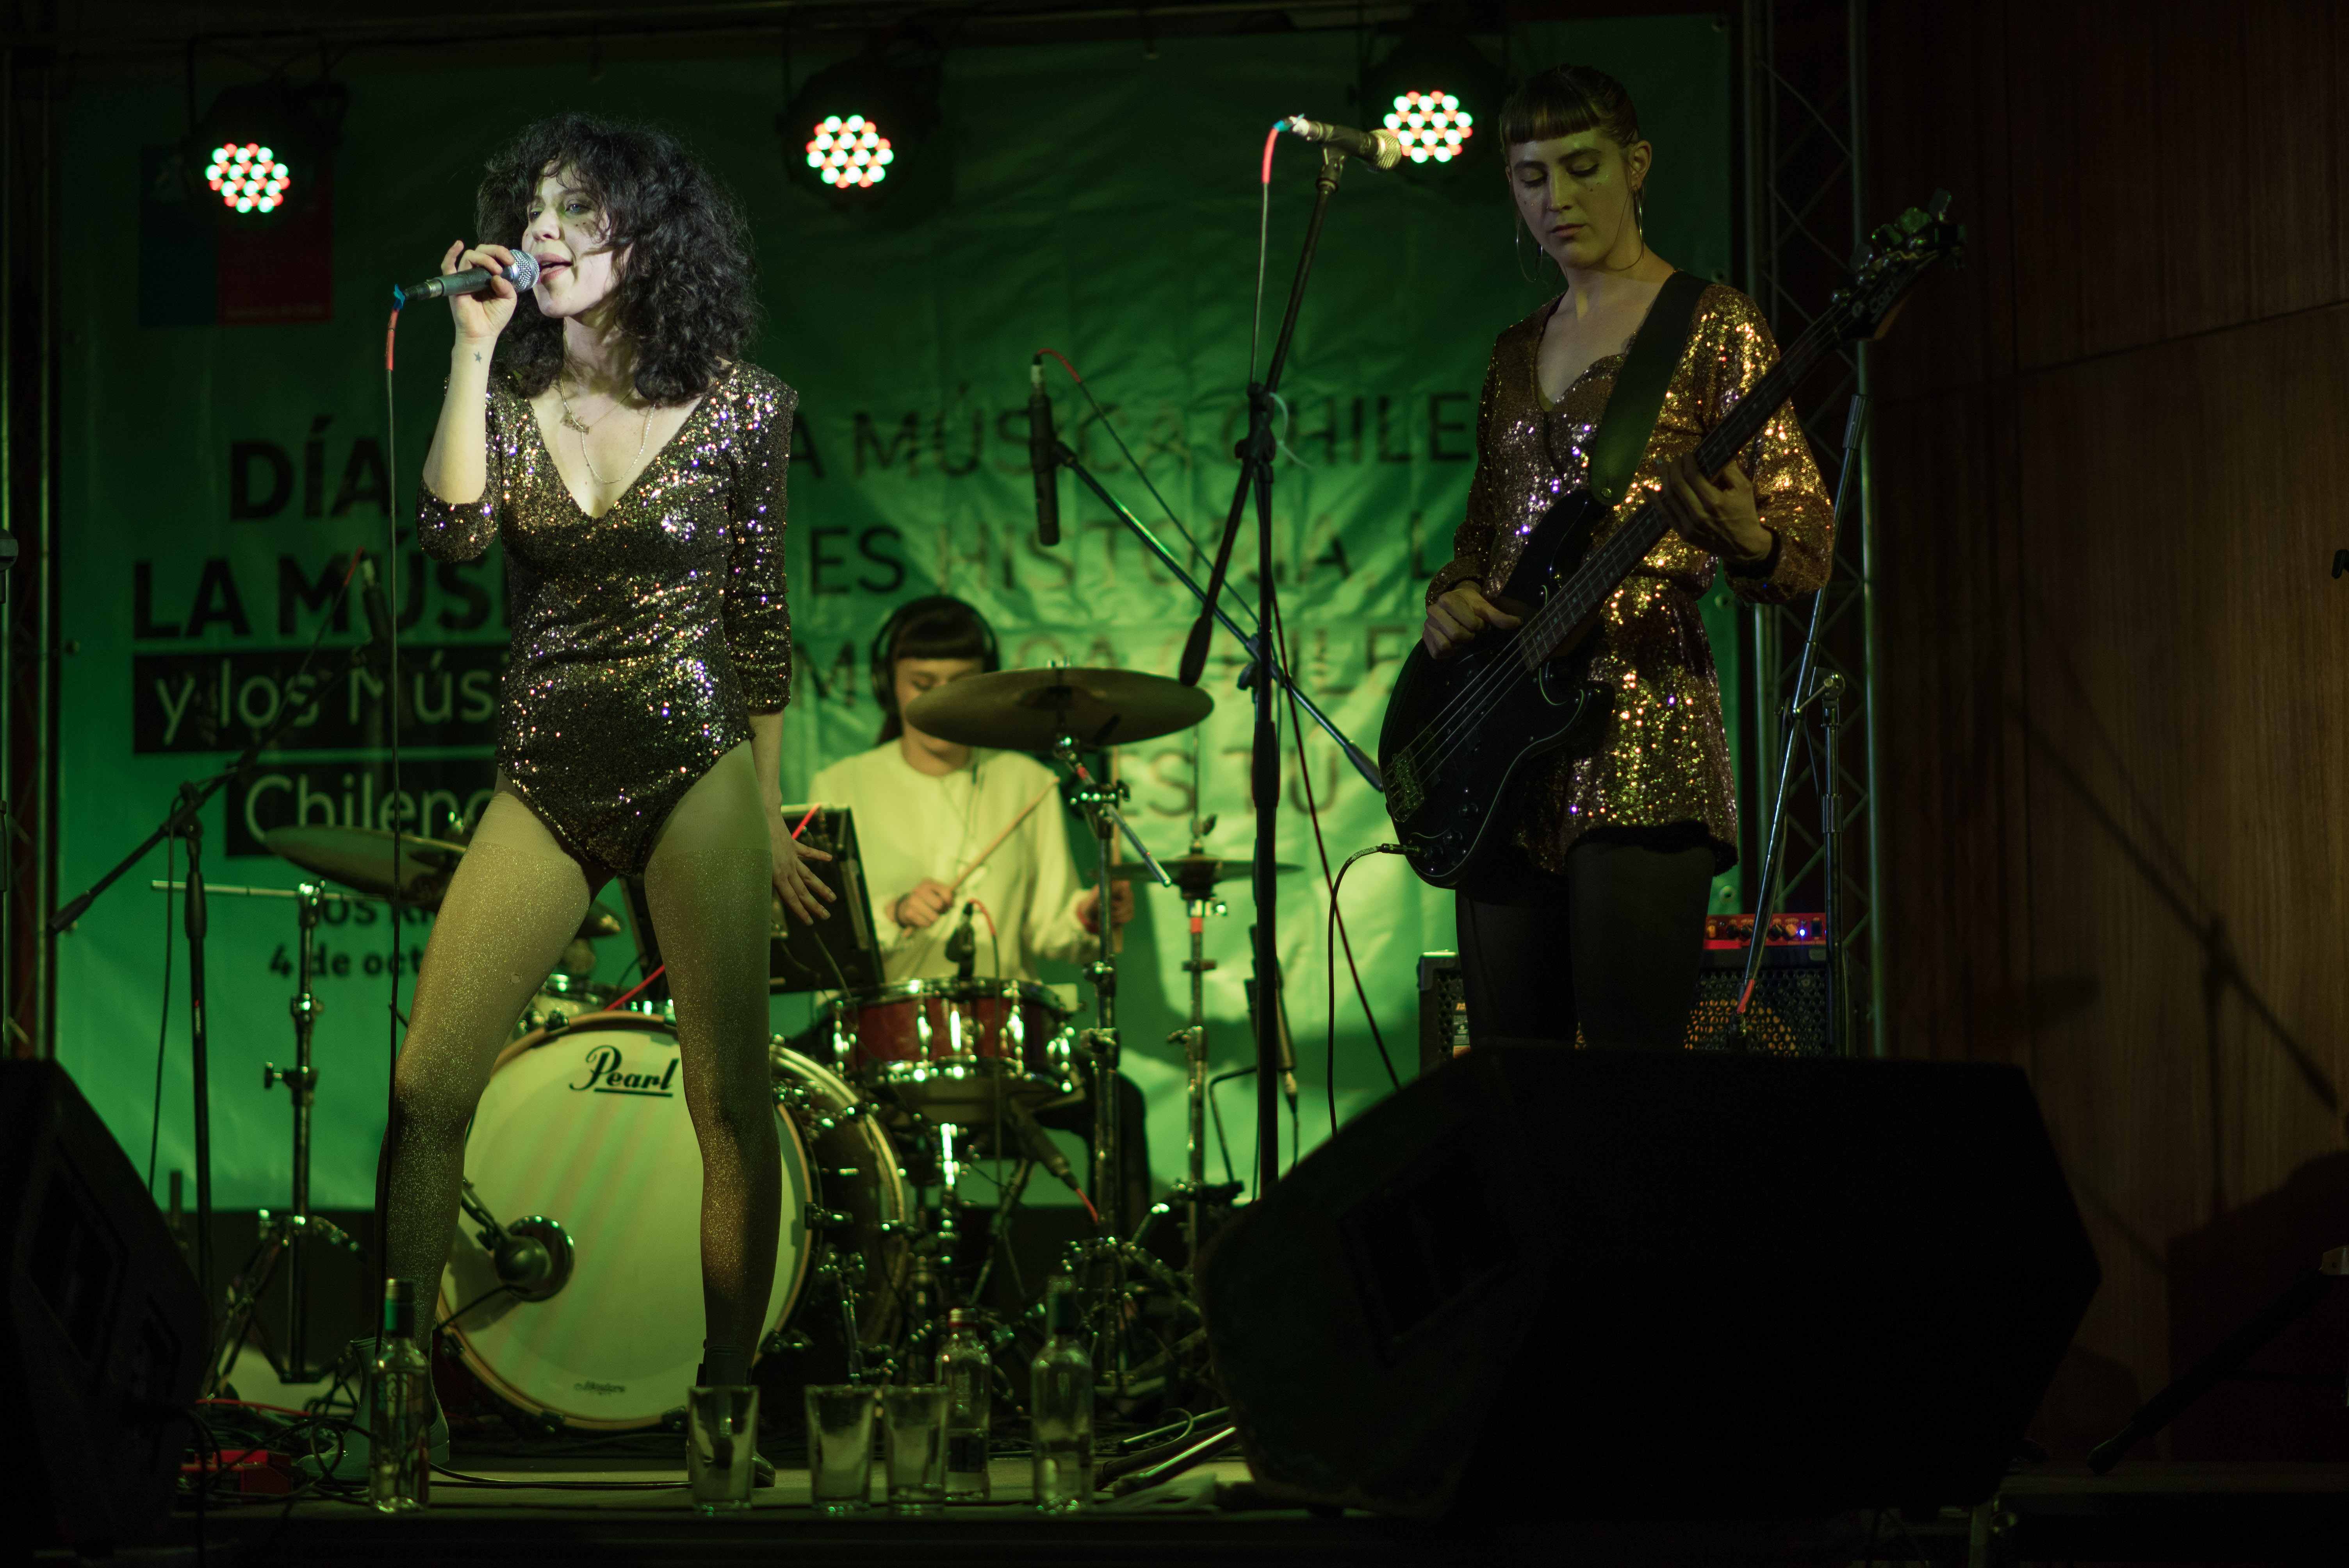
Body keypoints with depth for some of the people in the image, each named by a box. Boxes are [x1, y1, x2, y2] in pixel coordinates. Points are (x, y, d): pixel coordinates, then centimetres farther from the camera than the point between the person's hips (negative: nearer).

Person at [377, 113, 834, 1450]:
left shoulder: (739, 405, 0)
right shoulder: (510, 393, 7)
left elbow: (759, 618, 4)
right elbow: (455, 532, -11)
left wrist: (769, 812, 5)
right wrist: (474, 349, -11)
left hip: (694, 764, -2)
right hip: (545, 778, 3)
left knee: (732, 1100, -4)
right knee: (428, 1088, -6)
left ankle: (728, 1387, 5)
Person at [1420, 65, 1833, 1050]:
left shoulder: (1708, 326, 0)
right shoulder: (1517, 353, 20)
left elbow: (1807, 542, -7)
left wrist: (1743, 541, -31)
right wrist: (1449, 600, 4)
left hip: (1641, 734, -7)